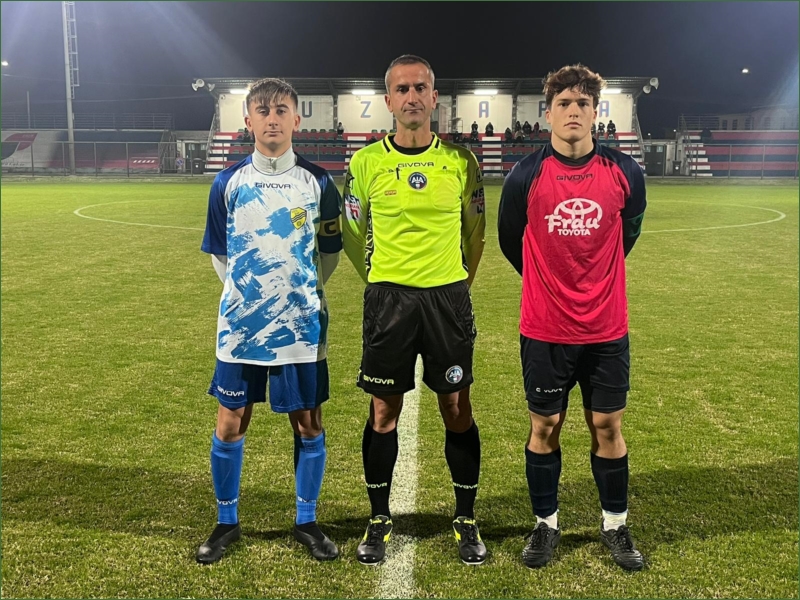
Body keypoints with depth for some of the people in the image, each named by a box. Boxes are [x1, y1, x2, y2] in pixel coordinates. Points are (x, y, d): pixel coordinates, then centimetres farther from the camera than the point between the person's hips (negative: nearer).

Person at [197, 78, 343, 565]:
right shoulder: (229, 182, 0)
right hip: (240, 324, 1)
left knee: (308, 422, 6)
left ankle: (307, 521, 24)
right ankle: (227, 522, 25)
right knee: (230, 423, 6)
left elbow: (330, 251, 8)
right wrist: (247, 293, 9)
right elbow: (219, 252, 11)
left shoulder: (318, 182, -2)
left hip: (300, 324, 0)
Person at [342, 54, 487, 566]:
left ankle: (467, 520, 20)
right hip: (387, 297, 0)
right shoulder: (366, 162, 0)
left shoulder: (461, 160, 1)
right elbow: (352, 232, 10)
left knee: (458, 410, 5)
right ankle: (380, 520, 21)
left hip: (448, 297, 0)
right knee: (384, 411, 6)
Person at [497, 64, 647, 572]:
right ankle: (547, 525, 27)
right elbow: (510, 240, 7)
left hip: (607, 330, 1)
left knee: (608, 426, 10)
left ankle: (616, 526, 29)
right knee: (545, 428, 9)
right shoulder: (526, 176, -8)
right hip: (545, 332, -1)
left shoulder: (625, 172, -4)